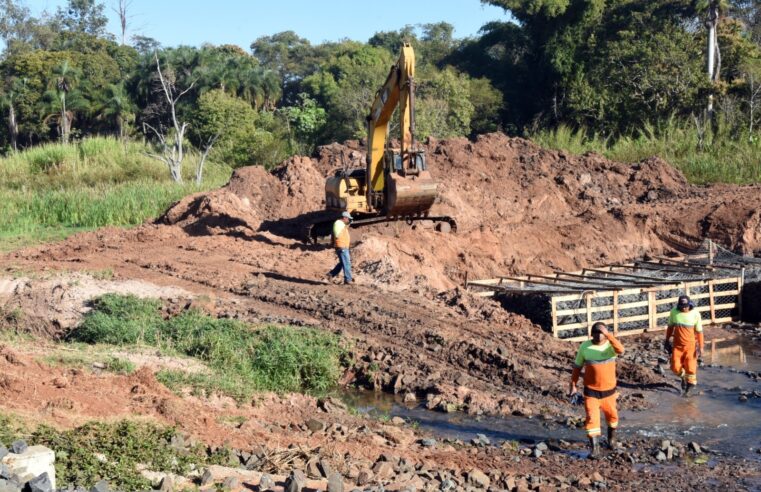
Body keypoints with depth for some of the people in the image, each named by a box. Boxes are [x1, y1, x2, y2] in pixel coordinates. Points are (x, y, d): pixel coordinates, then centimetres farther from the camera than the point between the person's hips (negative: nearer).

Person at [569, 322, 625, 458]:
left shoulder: (611, 345, -11)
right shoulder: (585, 347, -8)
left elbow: (621, 350, -36)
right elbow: (577, 367, 2)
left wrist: (608, 334, -40)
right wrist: (573, 385, 0)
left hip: (609, 390, 1)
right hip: (591, 391, -1)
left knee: (612, 415, 20)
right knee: (592, 418, -8)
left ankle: (612, 437, 47)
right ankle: (594, 448, -2)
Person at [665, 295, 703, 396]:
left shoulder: (695, 314, -13)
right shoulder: (674, 312, -8)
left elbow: (699, 331, -7)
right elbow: (670, 327, 8)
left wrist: (701, 347, -7)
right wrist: (667, 340, 13)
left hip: (690, 344, -2)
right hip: (677, 345, 2)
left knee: (690, 367, -2)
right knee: (675, 367, -1)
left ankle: (691, 383, 26)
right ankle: (683, 377, 33)